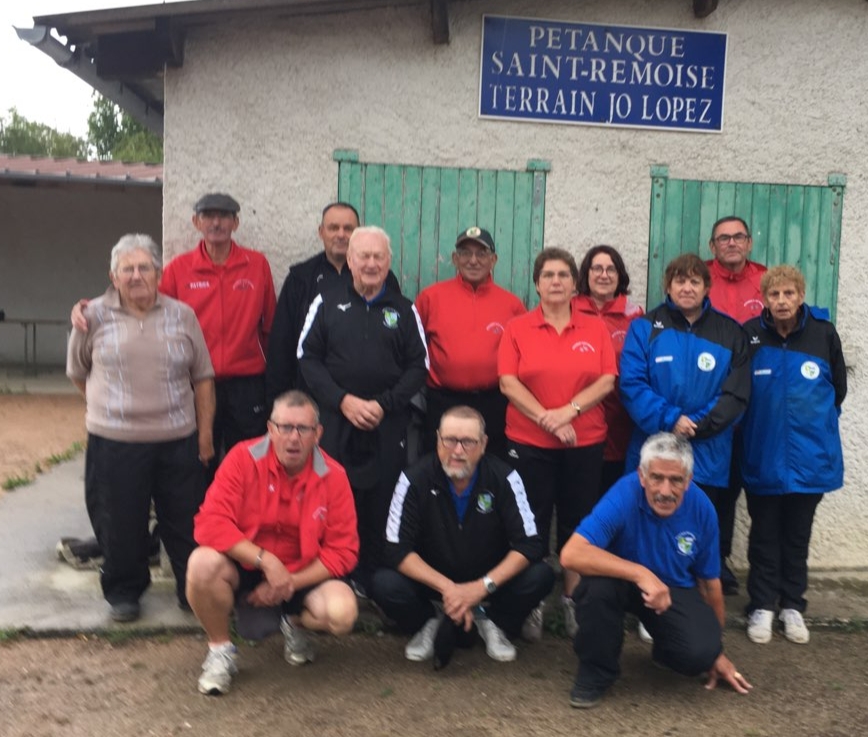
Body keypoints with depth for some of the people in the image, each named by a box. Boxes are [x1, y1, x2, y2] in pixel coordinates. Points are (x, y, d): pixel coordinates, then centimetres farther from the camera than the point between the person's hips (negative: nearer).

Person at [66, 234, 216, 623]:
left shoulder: (182, 315, 3)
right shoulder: (94, 316, 0)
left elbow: (202, 377, 6)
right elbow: (78, 372, 13)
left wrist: (205, 432, 3)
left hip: (179, 442, 1)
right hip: (114, 444, -1)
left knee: (186, 523, 9)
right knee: (121, 524, 10)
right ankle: (123, 592, 30)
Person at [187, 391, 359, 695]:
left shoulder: (333, 477, -12)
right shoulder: (243, 458, -15)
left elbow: (343, 552, -10)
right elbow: (210, 523, -22)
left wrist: (290, 582, -18)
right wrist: (266, 561, -29)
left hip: (304, 576, 1)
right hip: (244, 568, 0)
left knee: (342, 613, -27)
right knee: (203, 563, -33)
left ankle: (295, 623, 12)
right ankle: (221, 649, -4)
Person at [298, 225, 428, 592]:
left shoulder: (404, 310, 10)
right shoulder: (327, 303, 7)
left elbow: (418, 366, 5)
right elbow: (308, 358, 1)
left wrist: (384, 404, -8)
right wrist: (343, 400, -10)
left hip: (388, 426, 1)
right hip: (336, 420, 0)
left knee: (381, 506, 0)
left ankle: (372, 582, 12)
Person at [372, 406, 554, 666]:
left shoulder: (503, 478, -18)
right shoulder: (415, 479, -19)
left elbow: (529, 544, -18)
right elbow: (397, 549, -19)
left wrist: (482, 586, -29)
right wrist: (447, 587, -29)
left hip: (490, 579, 1)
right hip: (432, 579, 0)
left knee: (540, 577, -26)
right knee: (385, 585, -29)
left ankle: (491, 622, 4)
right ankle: (428, 624, 5)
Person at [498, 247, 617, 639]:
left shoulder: (596, 328, 5)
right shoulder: (517, 328, 1)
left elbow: (607, 381, -3)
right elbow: (508, 383, -7)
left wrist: (568, 411, -16)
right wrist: (546, 419, -16)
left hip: (585, 442, 1)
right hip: (528, 442, -1)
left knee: (577, 522, 8)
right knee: (532, 524, 3)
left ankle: (572, 600, 21)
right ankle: (532, 603, 15)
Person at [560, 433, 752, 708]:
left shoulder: (701, 508, -17)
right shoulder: (624, 495, -30)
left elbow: (709, 581, -2)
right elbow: (571, 554, -40)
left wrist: (716, 652, 6)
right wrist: (641, 573, -46)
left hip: (675, 589, 2)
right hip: (625, 581, -2)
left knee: (701, 653, -25)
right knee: (598, 585, -37)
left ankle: (665, 649, 15)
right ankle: (596, 672, -9)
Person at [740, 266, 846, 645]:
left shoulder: (824, 333, -7)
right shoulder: (749, 334, -10)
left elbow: (838, 387, 7)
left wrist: (815, 419, 10)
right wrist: (762, 421, 5)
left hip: (810, 454, 1)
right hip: (763, 455, -1)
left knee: (798, 535, 14)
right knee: (764, 535, 10)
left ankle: (793, 606, 27)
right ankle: (762, 606, 21)